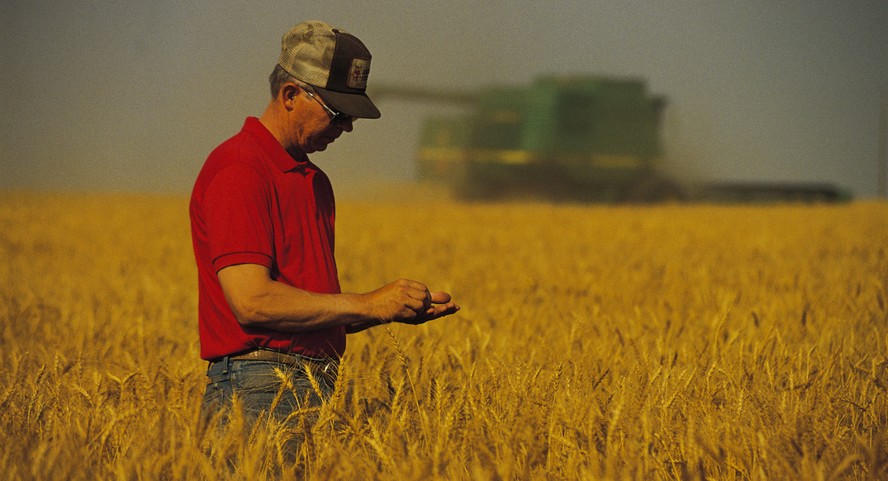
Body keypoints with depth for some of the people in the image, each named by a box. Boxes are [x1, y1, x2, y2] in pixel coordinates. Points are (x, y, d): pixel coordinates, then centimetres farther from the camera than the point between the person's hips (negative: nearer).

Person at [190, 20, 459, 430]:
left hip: (318, 392, 8)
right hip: (261, 395, -8)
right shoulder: (238, 171, -10)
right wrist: (367, 305, -13)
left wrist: (397, 309, 6)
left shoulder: (315, 181, 20)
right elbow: (252, 300, -18)